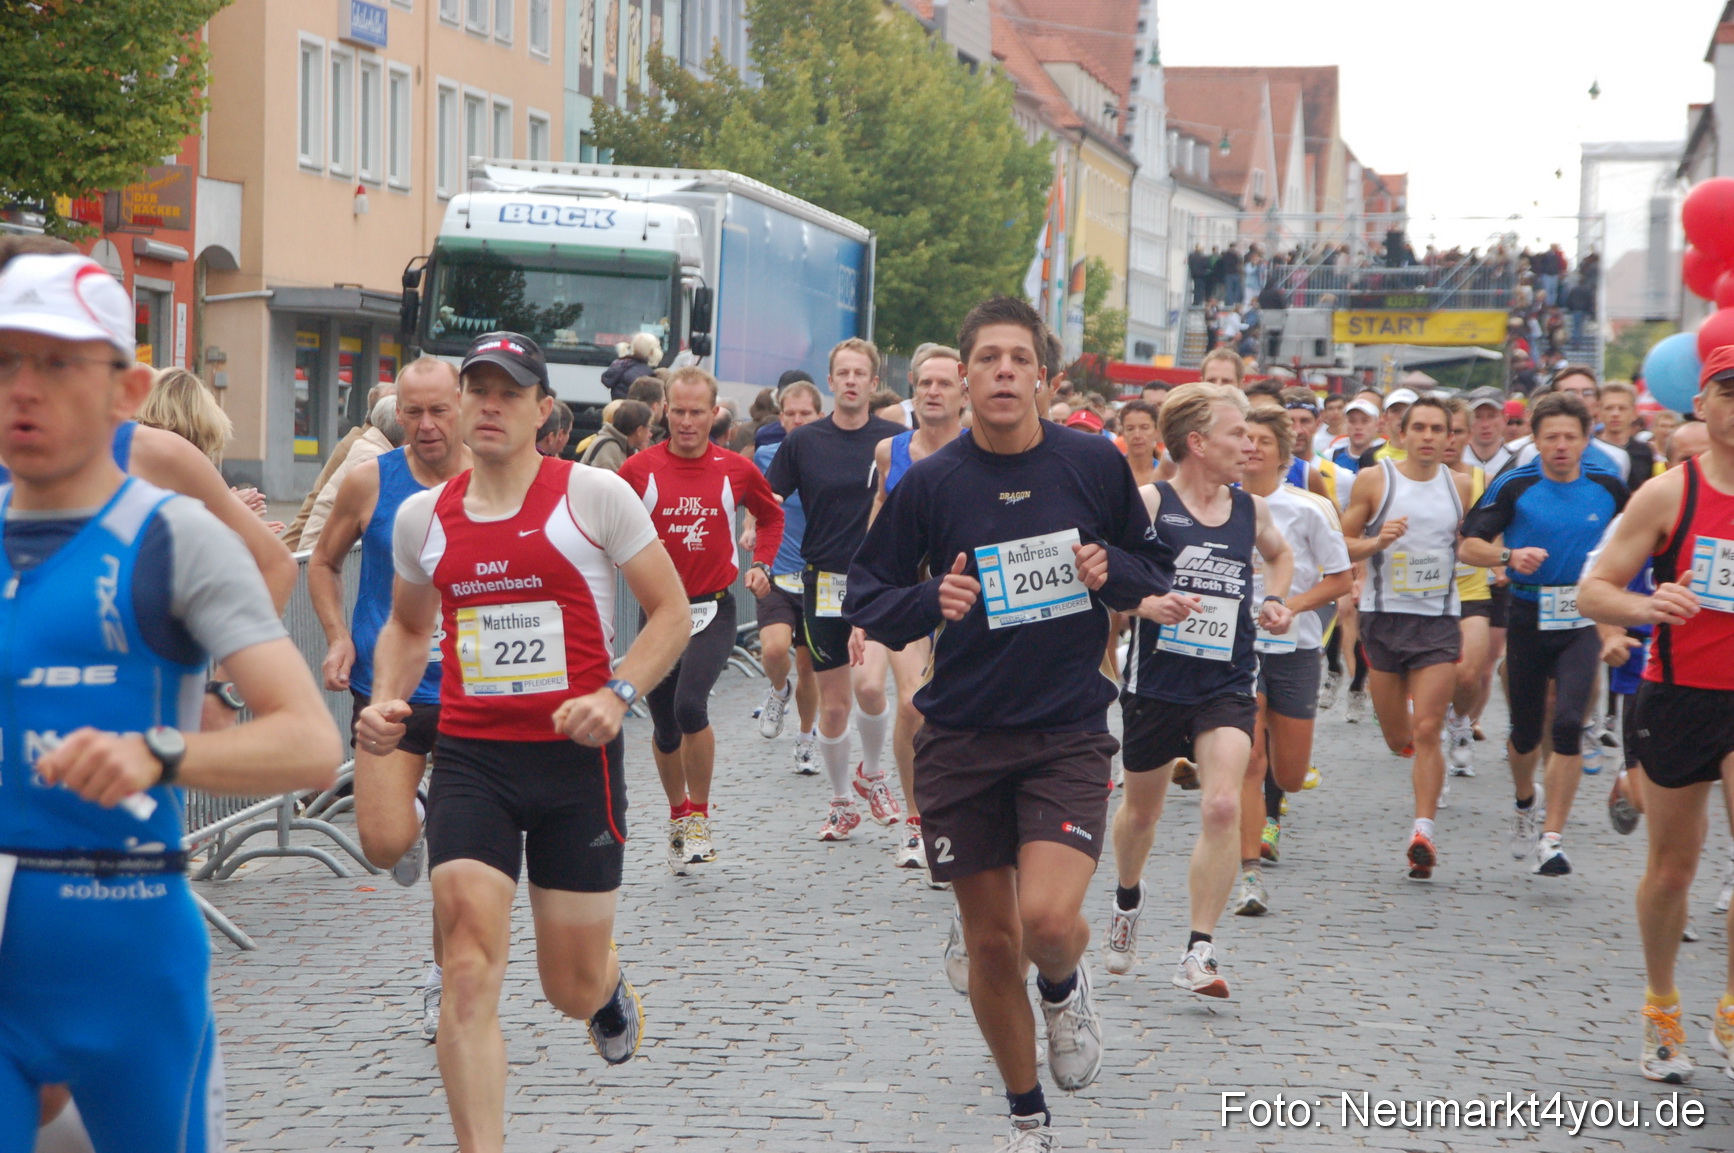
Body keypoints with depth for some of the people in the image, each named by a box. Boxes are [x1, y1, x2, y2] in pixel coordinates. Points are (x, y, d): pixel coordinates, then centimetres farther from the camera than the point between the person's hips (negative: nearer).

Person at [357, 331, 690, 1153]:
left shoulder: (594, 496, -5)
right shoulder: (423, 516, 6)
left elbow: (672, 611, -1)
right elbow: (407, 628, 22)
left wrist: (617, 693, -16)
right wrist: (387, 700, 3)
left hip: (576, 755, -2)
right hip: (469, 757, 2)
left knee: (572, 989, 10)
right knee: (469, 976, -14)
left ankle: (610, 989, 48)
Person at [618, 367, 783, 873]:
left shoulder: (736, 470, 0)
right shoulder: (640, 469, -4)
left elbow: (771, 516, 18)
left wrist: (761, 565, 5)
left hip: (714, 609, -1)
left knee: (690, 704, -23)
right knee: (664, 726, 9)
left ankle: (699, 817, -5)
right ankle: (678, 817, 33)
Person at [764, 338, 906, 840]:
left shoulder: (894, 439, -1)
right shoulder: (803, 441, 2)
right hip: (823, 584, 1)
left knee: (870, 685, -17)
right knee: (833, 702, 5)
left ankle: (872, 772, 12)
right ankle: (841, 803, 22)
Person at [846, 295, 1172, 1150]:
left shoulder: (1095, 464, -3)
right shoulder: (928, 483, -4)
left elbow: (1156, 573, 9)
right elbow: (866, 601, 2)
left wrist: (1110, 568, -13)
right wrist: (933, 600, -19)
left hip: (1068, 733, -1)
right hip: (961, 738, 1)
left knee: (1049, 919, -20)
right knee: (990, 943, 8)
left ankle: (1064, 987, 18)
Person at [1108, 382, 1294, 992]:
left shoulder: (1251, 508, 6)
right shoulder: (1148, 502, -8)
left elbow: (1280, 555, 28)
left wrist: (1274, 604, 10)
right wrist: (1143, 603, -26)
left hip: (1227, 685, 2)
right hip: (1156, 681, -2)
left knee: (1222, 807, -18)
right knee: (1142, 809, 16)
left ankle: (1199, 954, -12)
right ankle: (1128, 896, 49)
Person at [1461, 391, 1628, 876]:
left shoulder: (1609, 485, 0)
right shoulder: (1514, 485, -6)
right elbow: (1469, 545, -7)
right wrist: (1510, 555, -25)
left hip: (1582, 622, 0)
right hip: (1528, 618, 0)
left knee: (1568, 723, -17)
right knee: (1526, 731, 10)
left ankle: (1551, 838, -11)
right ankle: (1525, 804, 42)